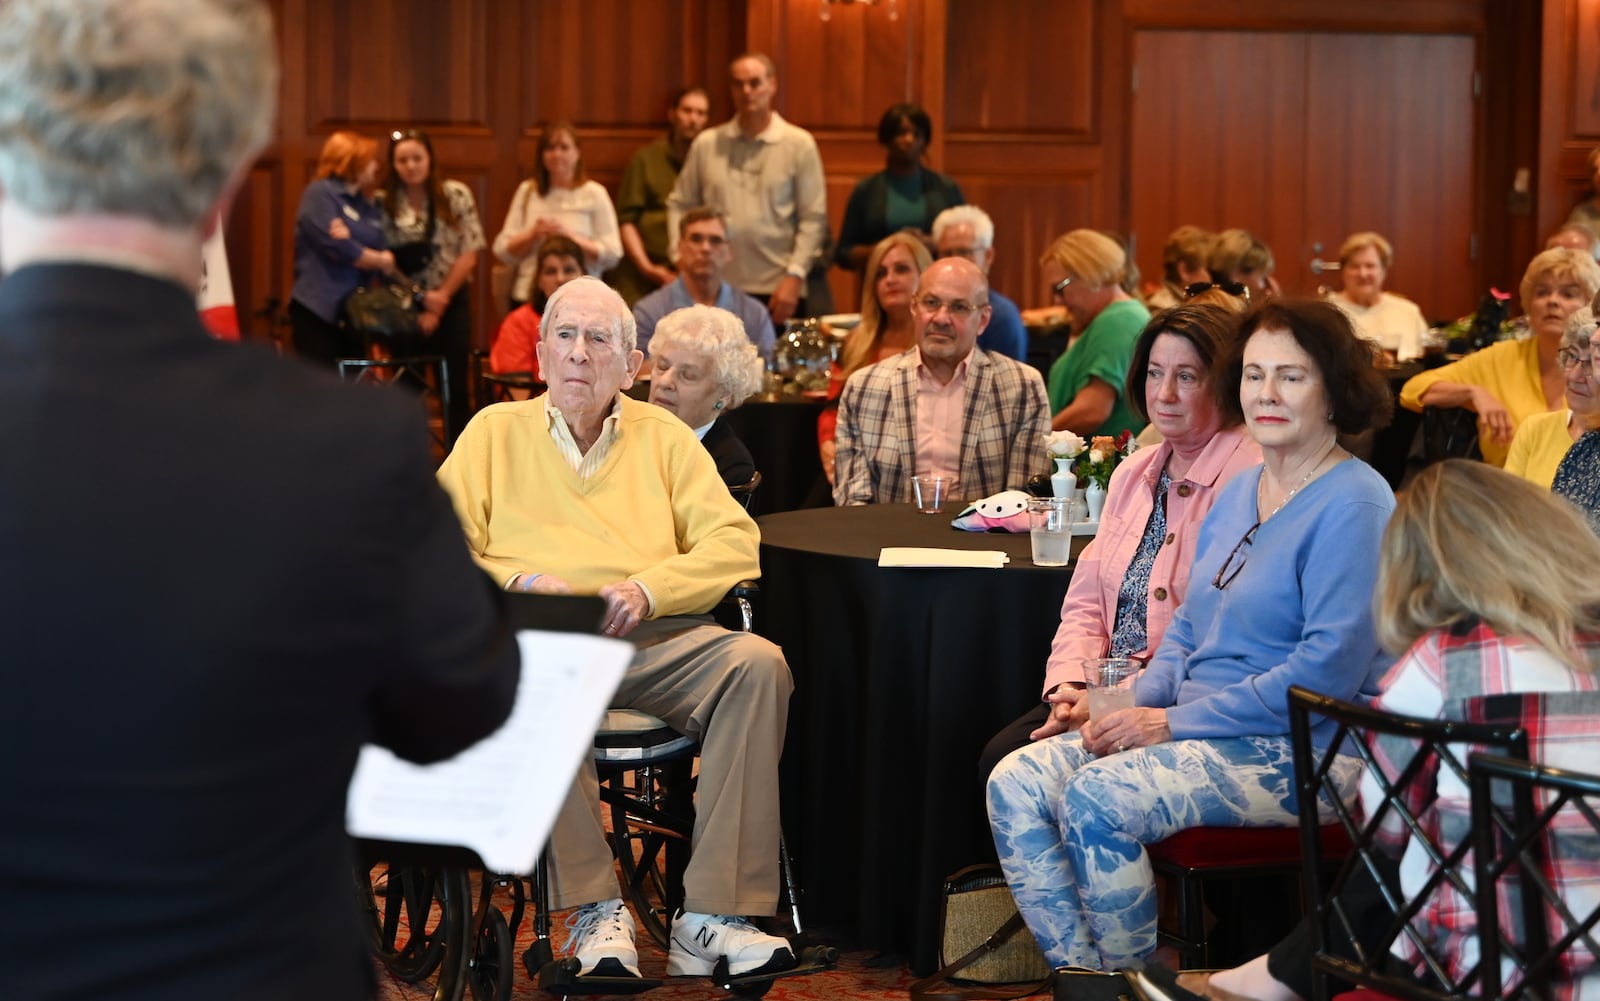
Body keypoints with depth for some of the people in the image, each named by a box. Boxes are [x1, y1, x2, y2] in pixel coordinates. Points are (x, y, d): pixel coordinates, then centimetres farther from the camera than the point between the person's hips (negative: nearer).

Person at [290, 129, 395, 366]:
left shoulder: (369, 206, 17)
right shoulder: (320, 194, -4)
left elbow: (387, 254, 4)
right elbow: (337, 248, -16)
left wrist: (352, 240, -17)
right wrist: (382, 261, -1)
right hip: (318, 310, -7)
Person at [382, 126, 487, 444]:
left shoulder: (456, 195, -2)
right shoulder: (383, 204, -3)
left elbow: (469, 255, -3)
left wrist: (441, 297, -8)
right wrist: (419, 305, -10)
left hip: (451, 302, 0)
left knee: (455, 387, 1)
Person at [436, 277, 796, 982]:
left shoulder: (665, 436, 21)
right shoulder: (495, 430, 20)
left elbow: (735, 543, 8)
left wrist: (647, 589, -9)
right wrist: (516, 581, -10)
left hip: (657, 637, 2)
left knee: (759, 664, -29)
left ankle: (712, 913, -31)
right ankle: (594, 907, -31)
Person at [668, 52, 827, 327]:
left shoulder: (799, 144, 2)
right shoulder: (706, 144, 9)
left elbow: (813, 219, -1)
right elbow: (680, 206, 14)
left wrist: (794, 277, -9)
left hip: (777, 292, -2)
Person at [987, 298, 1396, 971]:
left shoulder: (1353, 505, -13)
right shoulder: (1238, 492, 16)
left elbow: (1328, 670, -21)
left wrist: (1176, 723, -18)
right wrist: (1136, 703, 1)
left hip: (1303, 751, -9)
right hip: (1196, 730, 9)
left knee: (1097, 796, -28)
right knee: (1016, 785, -9)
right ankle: (1083, 973, -6)